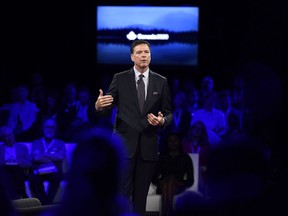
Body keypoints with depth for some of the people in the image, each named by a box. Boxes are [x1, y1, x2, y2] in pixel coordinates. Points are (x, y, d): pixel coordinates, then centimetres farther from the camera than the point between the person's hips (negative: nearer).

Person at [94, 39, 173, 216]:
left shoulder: (161, 82, 7)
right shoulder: (120, 79, 2)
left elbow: (169, 113, 8)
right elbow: (107, 107, -1)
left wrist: (162, 121, -14)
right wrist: (99, 105, -24)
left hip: (148, 146, 2)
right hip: (124, 143, -2)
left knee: (141, 193, 7)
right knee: (122, 192, -7)